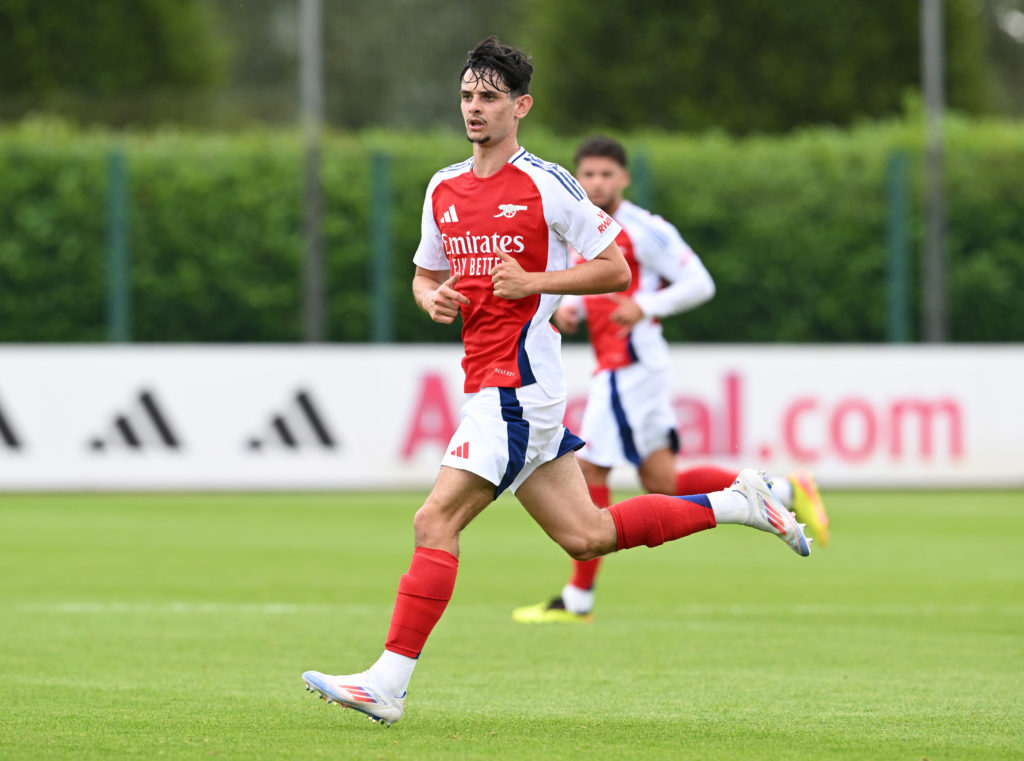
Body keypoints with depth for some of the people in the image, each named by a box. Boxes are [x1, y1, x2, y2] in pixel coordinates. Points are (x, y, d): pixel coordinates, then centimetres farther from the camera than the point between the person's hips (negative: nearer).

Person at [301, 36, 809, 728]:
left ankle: (389, 682, -13)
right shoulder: (444, 190, 13)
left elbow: (615, 269, -5)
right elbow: (425, 276, 25)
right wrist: (433, 299, 2)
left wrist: (532, 282, -16)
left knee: (436, 521, -14)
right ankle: (736, 503, 25)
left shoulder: (546, 184, -7)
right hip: (489, 381, 8)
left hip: (518, 381, -8)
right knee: (585, 536, 12)